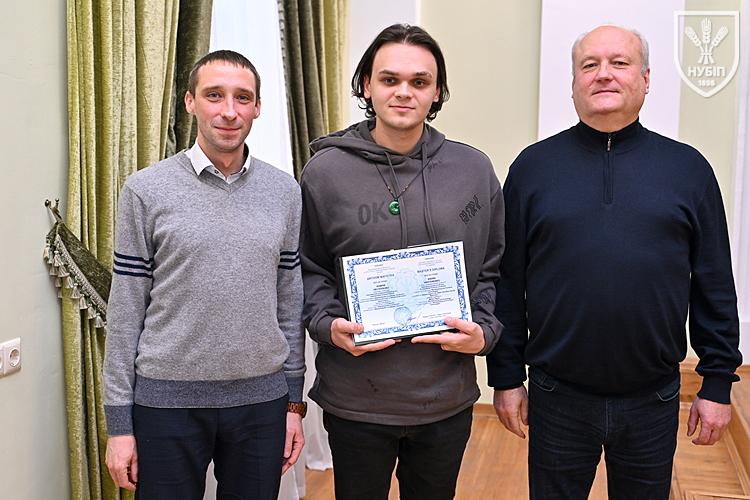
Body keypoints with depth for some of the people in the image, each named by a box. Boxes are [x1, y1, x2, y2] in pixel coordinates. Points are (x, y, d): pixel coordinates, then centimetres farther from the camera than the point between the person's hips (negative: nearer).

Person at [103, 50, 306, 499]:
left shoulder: (285, 192, 2)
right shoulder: (146, 191, -5)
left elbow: (290, 302, 7)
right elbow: (125, 311, -2)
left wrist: (295, 400, 7)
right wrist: (119, 420, -2)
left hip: (262, 397, 2)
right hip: (167, 398, -2)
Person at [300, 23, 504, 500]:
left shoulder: (475, 169, 1)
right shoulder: (326, 171, -5)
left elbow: (495, 269, 8)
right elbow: (307, 269, 2)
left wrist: (485, 331, -7)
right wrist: (328, 325, -15)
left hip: (449, 398, 2)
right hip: (356, 400, -2)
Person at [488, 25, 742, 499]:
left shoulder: (688, 168, 0)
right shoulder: (533, 166, -1)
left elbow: (715, 287, 3)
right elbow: (508, 283, 0)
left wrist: (718, 382, 2)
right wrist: (506, 376, 0)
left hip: (654, 399, 1)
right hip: (557, 397, 0)